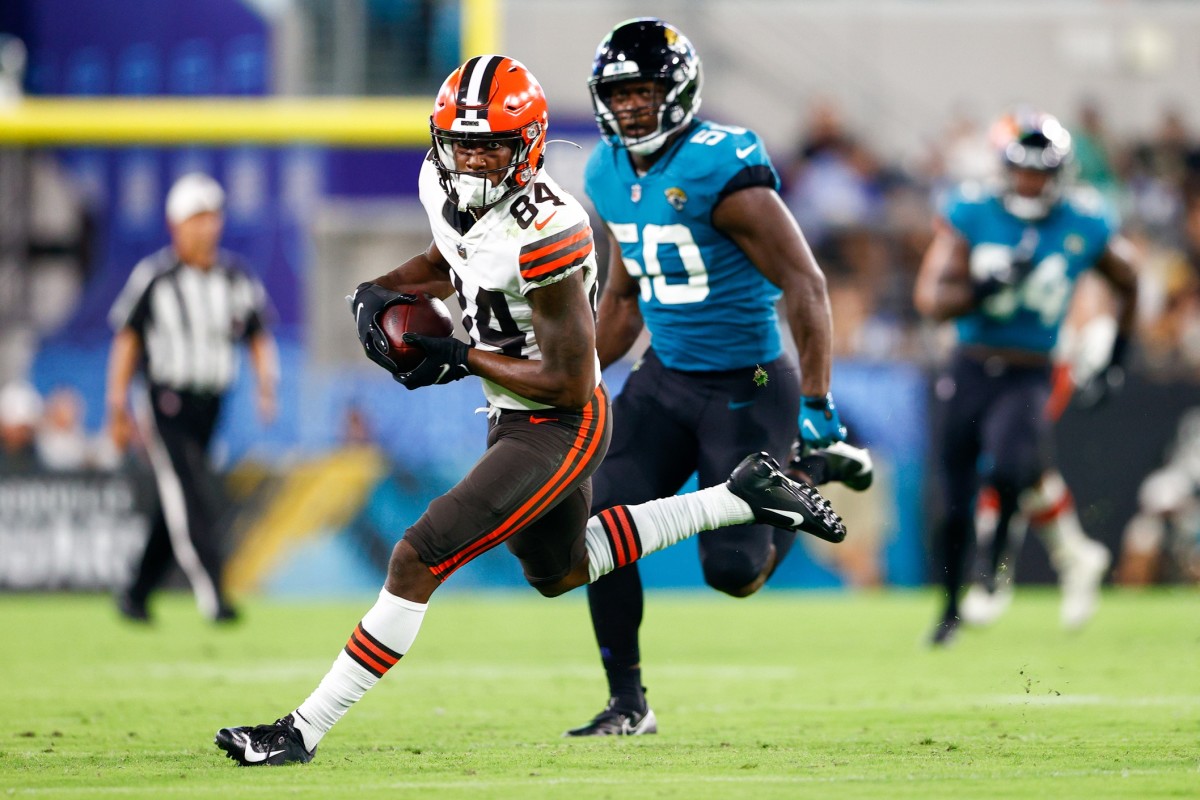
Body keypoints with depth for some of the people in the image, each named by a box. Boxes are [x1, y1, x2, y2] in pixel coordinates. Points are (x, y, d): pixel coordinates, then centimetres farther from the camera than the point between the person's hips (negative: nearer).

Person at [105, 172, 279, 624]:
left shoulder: (237, 278, 6)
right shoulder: (153, 277, -6)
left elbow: (259, 338, 11)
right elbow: (127, 340, -1)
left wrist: (266, 386, -7)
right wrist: (118, 410, -4)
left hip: (210, 406, 5)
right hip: (164, 402, -5)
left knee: (178, 508, 9)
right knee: (194, 499, -16)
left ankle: (136, 595, 22)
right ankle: (212, 598, -22)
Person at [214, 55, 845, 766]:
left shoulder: (544, 233, -31)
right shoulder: (445, 185, -6)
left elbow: (570, 382, -26)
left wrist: (460, 359, -22)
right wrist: (380, 294, -1)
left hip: (559, 428, -10)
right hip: (515, 419, 10)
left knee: (420, 559, -14)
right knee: (560, 571, 30)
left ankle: (305, 731, -8)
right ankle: (744, 496, 37)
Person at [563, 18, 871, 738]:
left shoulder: (722, 172, -21)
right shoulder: (611, 176, 4)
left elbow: (806, 286, -21)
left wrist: (816, 408, -24)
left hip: (747, 386, -7)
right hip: (666, 377, 7)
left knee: (732, 570, -6)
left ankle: (810, 471, 24)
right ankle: (627, 703, 5)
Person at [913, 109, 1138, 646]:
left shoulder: (1084, 225, -3)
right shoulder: (970, 214, -6)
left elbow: (1127, 285, 17)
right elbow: (930, 299, -12)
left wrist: (1117, 353, 13)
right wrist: (985, 289, -28)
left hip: (1029, 375, -1)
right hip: (971, 372, 1)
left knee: (1007, 471, -29)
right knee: (955, 504, 8)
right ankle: (953, 606, 29)